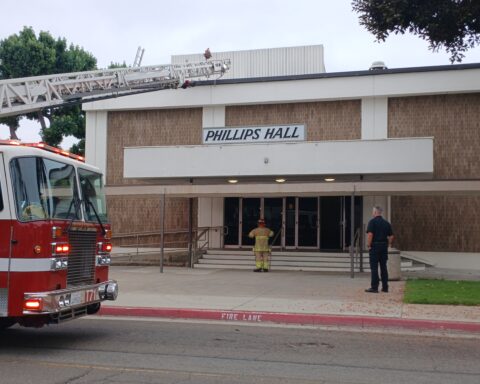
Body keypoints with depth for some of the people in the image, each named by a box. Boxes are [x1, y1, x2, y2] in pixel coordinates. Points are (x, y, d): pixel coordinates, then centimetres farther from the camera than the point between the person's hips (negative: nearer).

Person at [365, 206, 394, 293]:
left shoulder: (372, 221, -8)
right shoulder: (386, 223, 11)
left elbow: (370, 234, -18)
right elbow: (391, 236, 10)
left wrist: (368, 245, -12)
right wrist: (388, 244, 15)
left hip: (375, 246, -6)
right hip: (384, 246, 6)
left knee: (374, 267, -3)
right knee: (383, 267, 10)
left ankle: (374, 287, -4)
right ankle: (385, 287, 12)